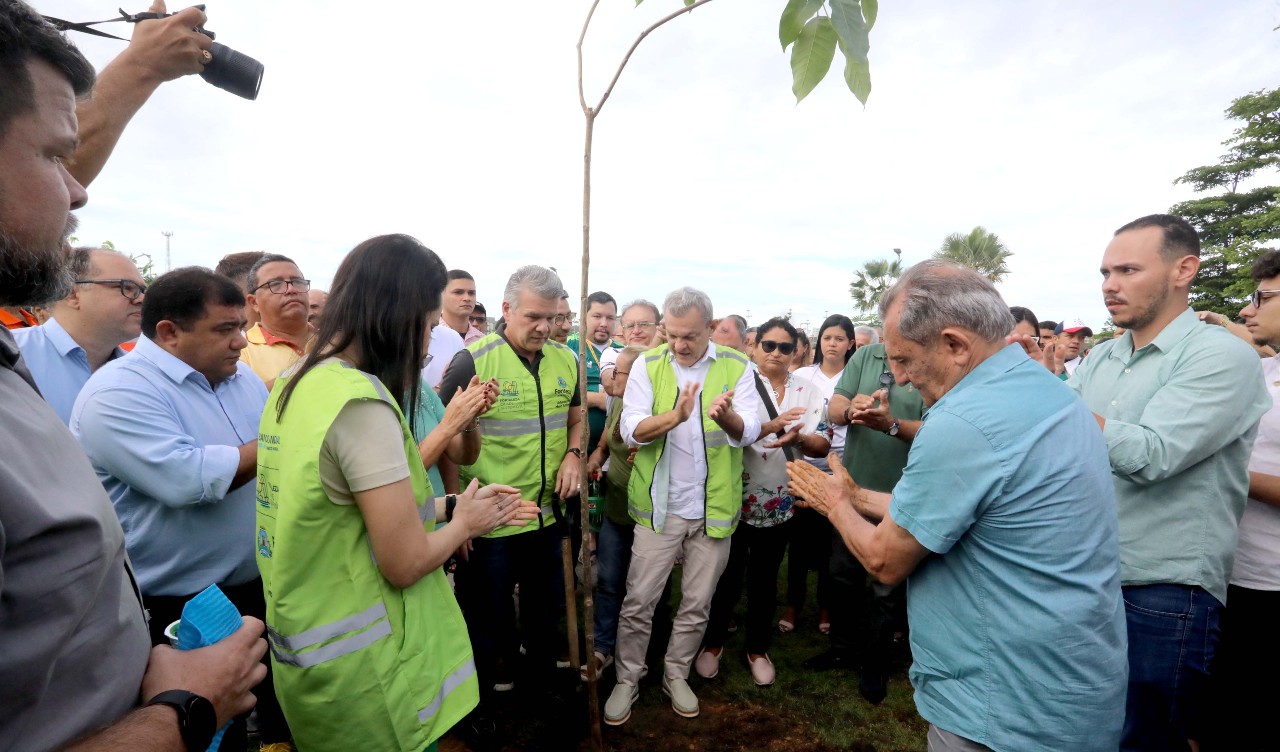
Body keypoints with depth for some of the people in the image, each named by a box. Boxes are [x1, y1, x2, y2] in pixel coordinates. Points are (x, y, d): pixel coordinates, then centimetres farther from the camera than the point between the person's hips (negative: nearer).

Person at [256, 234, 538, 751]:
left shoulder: (293, 384, 3)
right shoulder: (362, 401, -27)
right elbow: (406, 563, -23)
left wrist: (450, 506, 7)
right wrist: (465, 523, -5)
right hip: (363, 667, -8)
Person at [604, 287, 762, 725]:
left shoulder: (736, 367, -4)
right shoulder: (648, 366, -5)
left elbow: (749, 432, -12)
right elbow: (632, 431, -13)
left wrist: (727, 417, -36)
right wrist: (675, 415, -31)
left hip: (714, 507, 1)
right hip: (659, 505, -1)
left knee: (697, 603, 16)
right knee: (639, 601, 8)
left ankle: (676, 674, 38)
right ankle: (627, 680, 30)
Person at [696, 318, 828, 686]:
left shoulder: (809, 391, 3)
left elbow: (822, 445, -3)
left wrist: (798, 438, -25)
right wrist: (769, 426, -35)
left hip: (780, 503, 3)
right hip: (734, 499, -3)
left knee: (765, 579, 17)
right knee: (728, 576, 12)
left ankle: (757, 647, 37)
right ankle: (713, 641, 34)